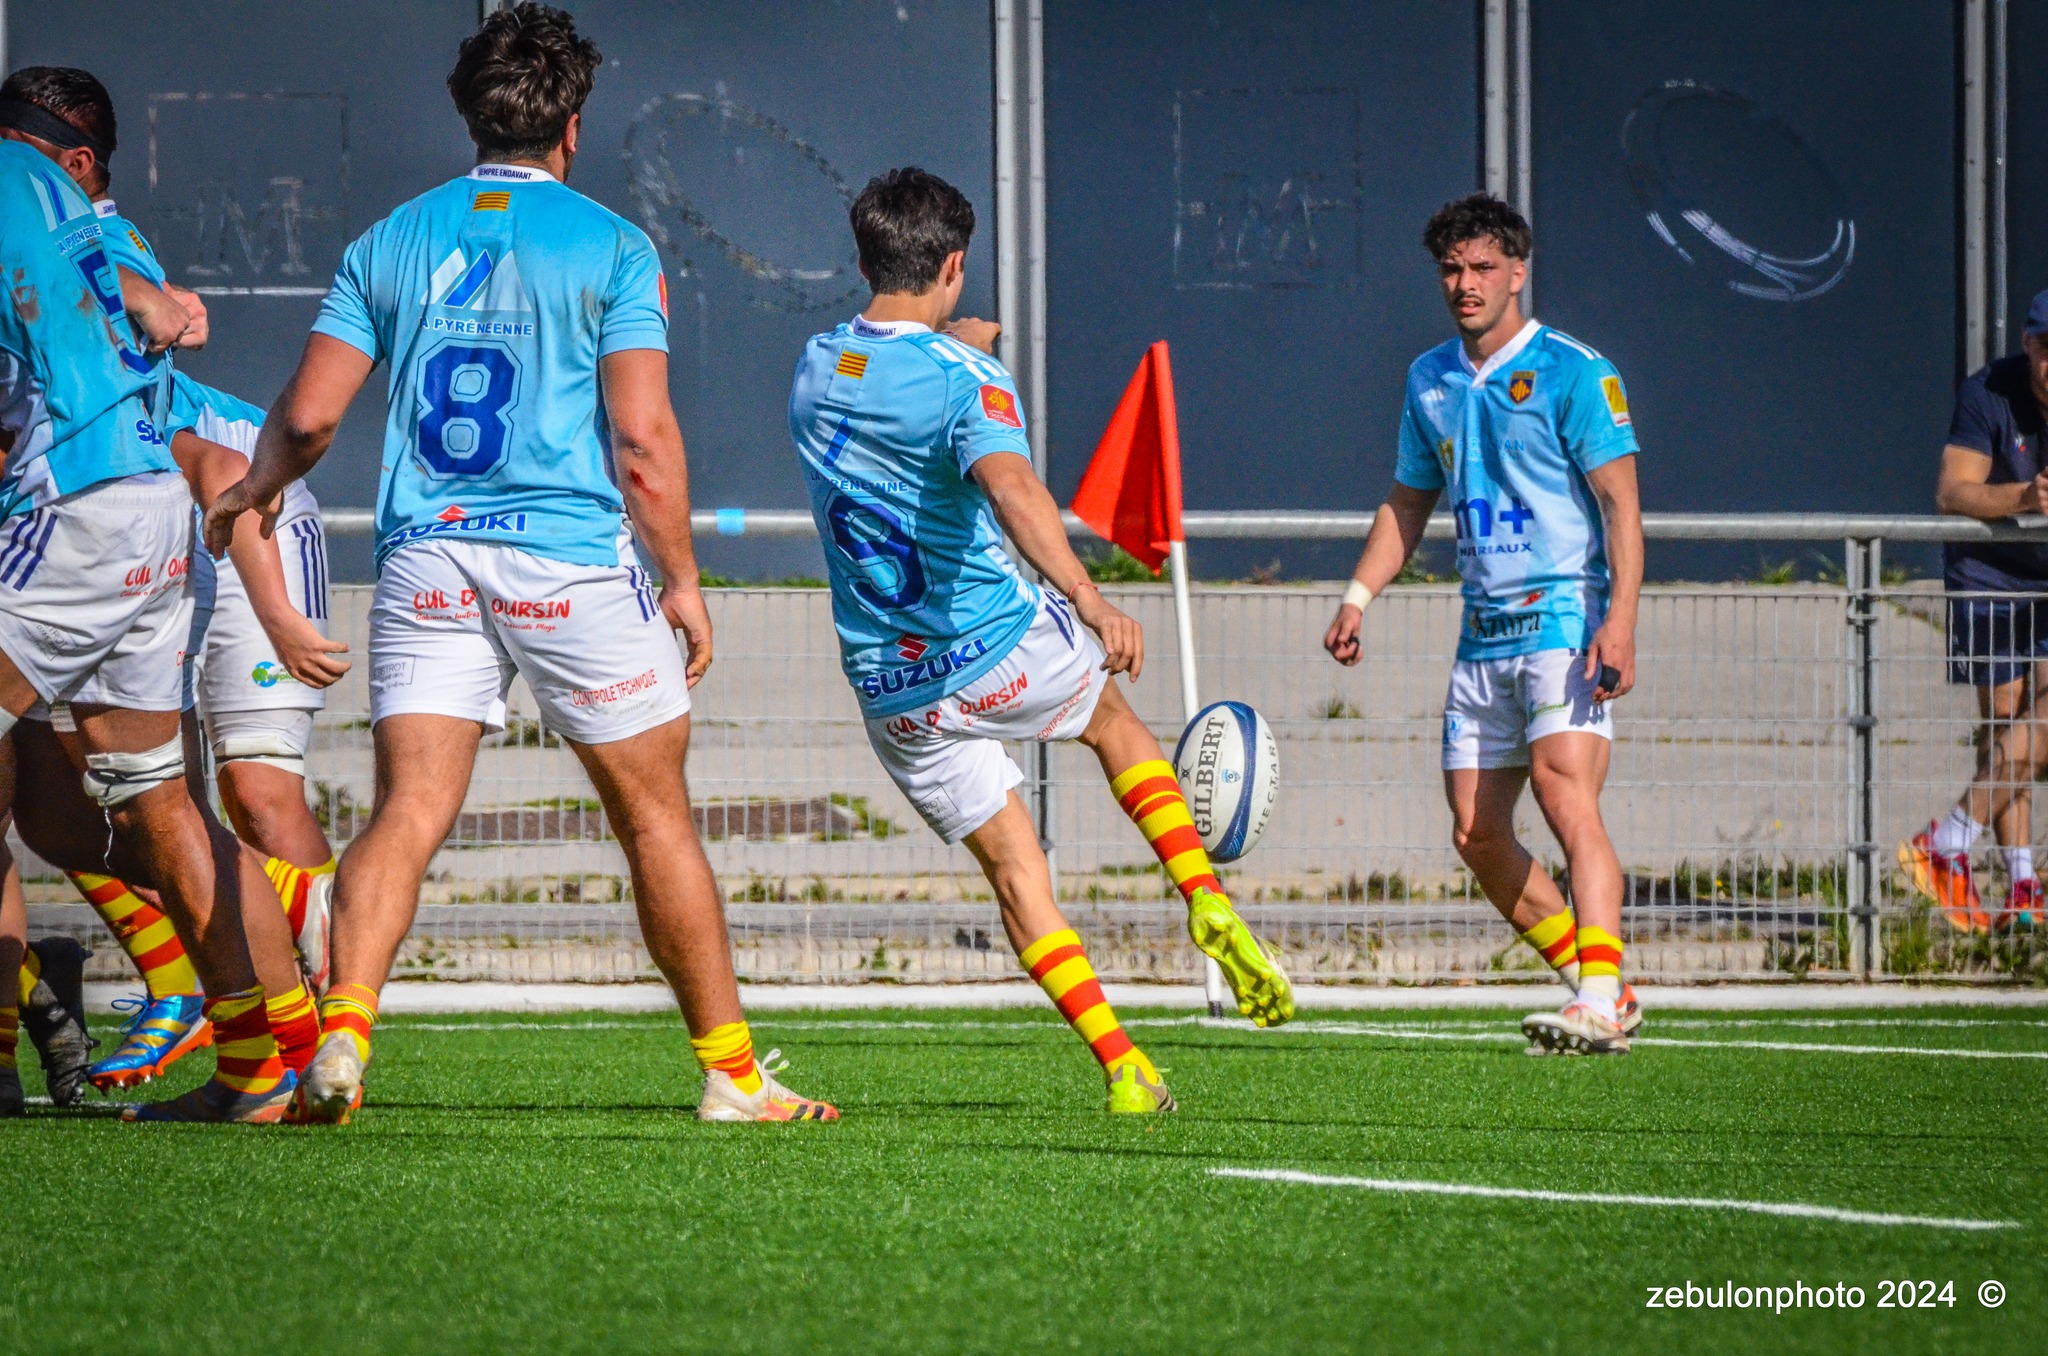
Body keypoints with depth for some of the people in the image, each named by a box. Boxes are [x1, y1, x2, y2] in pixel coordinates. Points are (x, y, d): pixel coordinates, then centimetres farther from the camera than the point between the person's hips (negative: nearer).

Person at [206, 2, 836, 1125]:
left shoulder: (390, 242, 10)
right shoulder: (610, 247, 0)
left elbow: (310, 412, 6)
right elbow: (641, 432, -7)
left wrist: (248, 495, 26)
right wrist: (683, 580, 2)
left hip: (425, 560, 2)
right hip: (573, 564, -2)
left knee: (407, 813, -4)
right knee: (655, 817, 8)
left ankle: (343, 1033, -26)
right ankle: (731, 1072, 15)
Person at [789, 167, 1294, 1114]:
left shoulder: (815, 370, 2)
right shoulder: (965, 380, -17)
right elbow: (1010, 485, -37)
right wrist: (1087, 598, -48)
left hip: (894, 694, 4)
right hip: (1002, 652, -4)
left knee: (1011, 863, 12)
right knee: (1113, 716, 29)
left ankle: (1124, 1069, 2)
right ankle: (1208, 907, 13)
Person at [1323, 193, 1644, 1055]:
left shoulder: (1573, 373, -5)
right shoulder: (1429, 380, 15)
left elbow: (1619, 502, -10)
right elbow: (1407, 503, 25)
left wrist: (1620, 617, -22)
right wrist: (1358, 597, 13)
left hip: (1566, 616, -7)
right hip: (1484, 630, 7)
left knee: (1562, 791, -24)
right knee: (1477, 833, 3)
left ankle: (1600, 1004, -31)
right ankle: (1600, 992, 15)